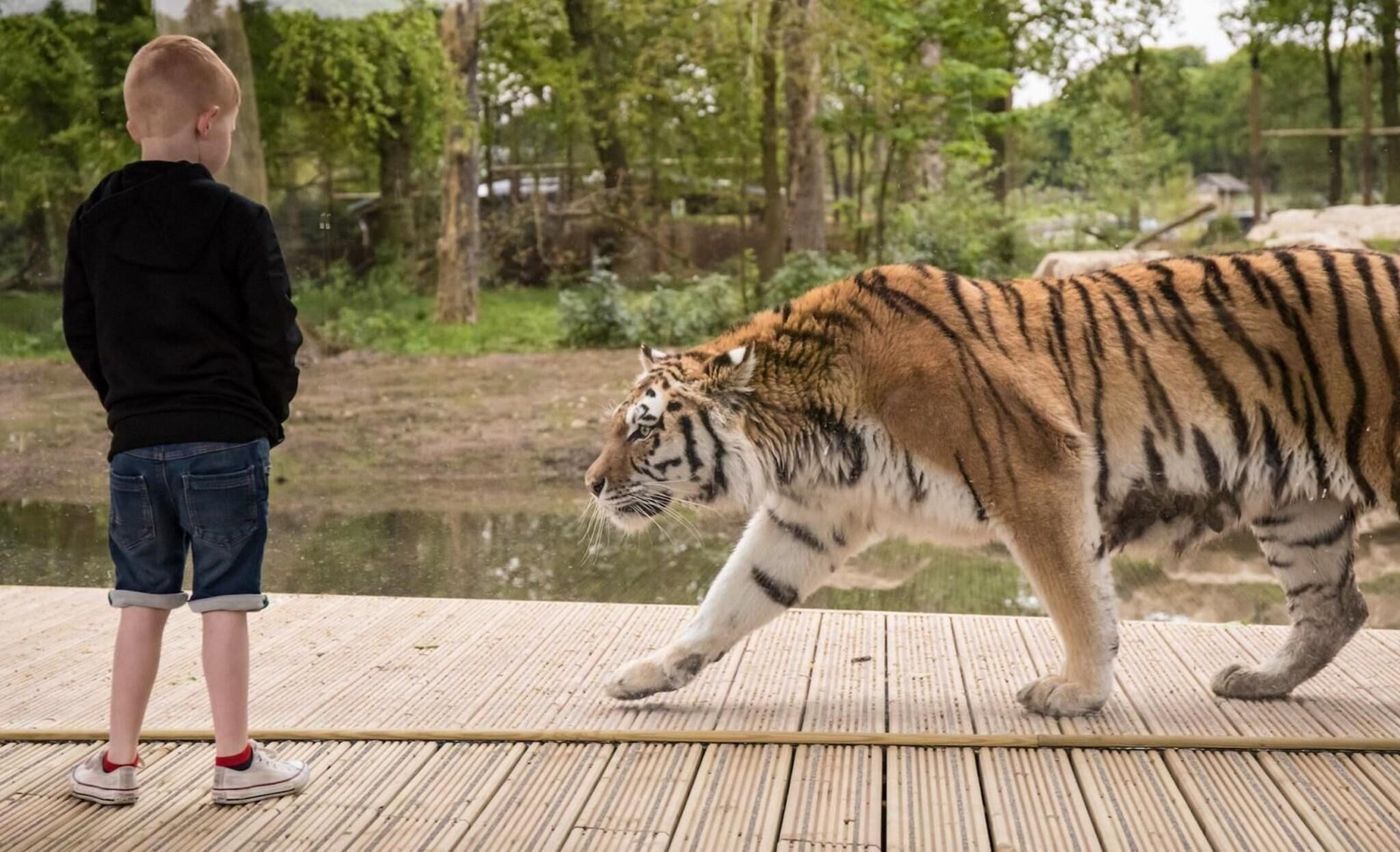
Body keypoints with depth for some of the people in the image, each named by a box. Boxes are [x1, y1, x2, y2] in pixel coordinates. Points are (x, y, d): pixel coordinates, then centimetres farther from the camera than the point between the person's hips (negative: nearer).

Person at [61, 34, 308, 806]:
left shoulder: (93, 220, 6)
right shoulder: (237, 221, -8)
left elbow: (80, 332, 10)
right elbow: (274, 335, -7)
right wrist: (270, 413, 8)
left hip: (135, 443, 4)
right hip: (225, 439, -4)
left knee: (141, 603, 12)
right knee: (224, 603, 2)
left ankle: (117, 763, 16)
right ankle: (235, 761, 10)